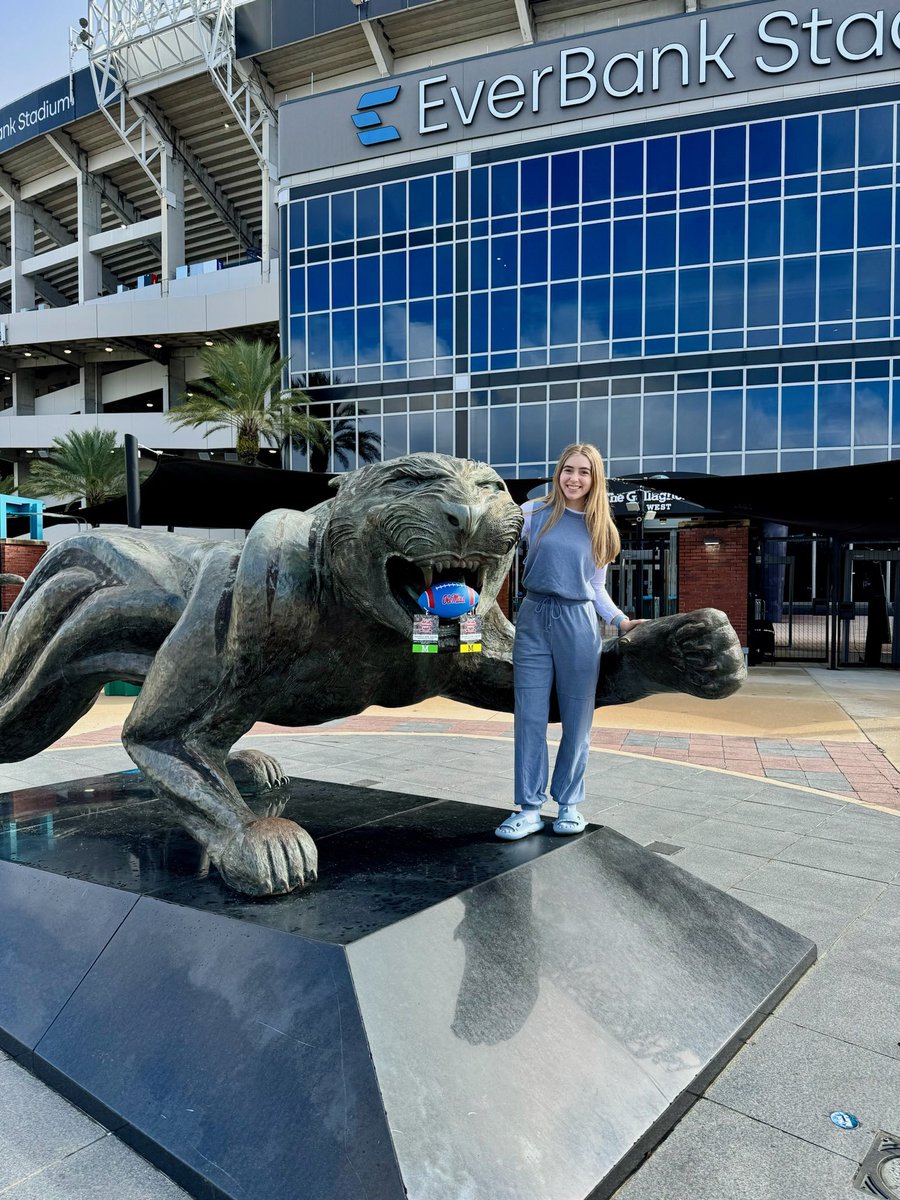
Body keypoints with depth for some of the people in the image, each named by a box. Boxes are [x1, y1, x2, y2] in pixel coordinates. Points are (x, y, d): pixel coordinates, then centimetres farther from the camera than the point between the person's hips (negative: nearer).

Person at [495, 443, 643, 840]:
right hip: (533, 619, -1)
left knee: (576, 719, 6)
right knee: (530, 717, 0)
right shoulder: (533, 512, 3)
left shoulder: (600, 529, 10)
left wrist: (621, 620, 2)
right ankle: (530, 808, 9)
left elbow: (596, 589, 14)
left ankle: (569, 804, 21)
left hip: (578, 624, 1)